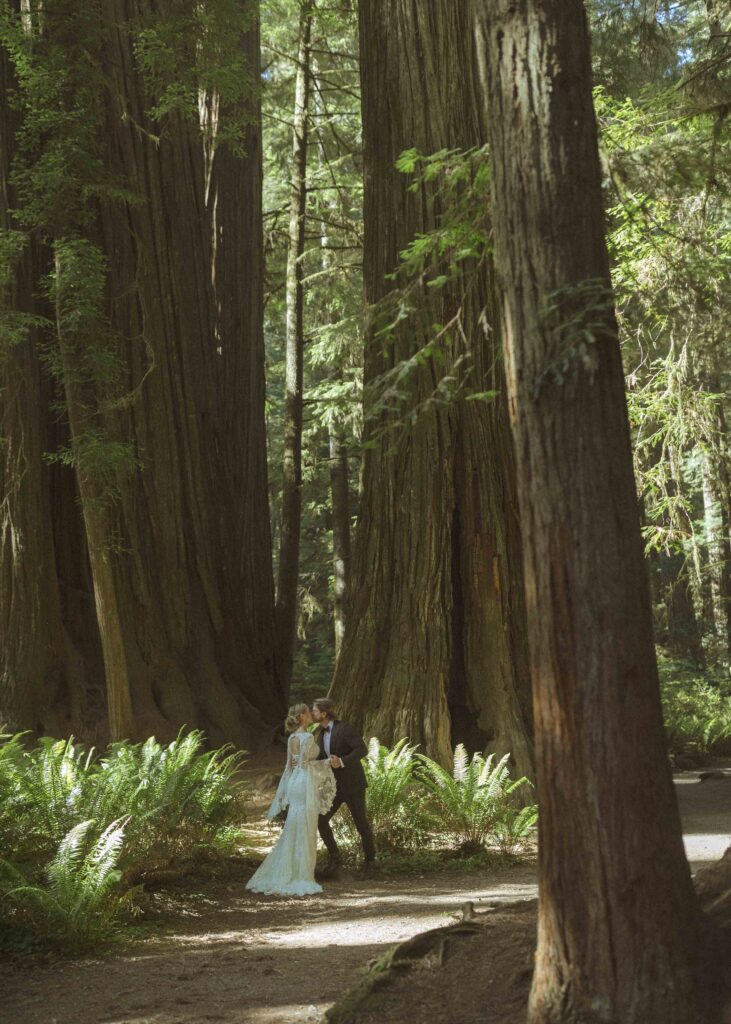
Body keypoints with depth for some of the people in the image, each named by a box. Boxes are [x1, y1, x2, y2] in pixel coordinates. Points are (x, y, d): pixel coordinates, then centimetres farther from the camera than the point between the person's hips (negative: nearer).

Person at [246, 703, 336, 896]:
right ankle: (299, 878, 0)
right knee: (304, 833, -3)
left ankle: (279, 875, 16)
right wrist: (326, 763, -3)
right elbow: (305, 764, -16)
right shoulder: (308, 737, -13)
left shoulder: (292, 738, 12)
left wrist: (283, 794, 19)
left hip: (294, 783, 8)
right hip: (306, 784, -8)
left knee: (292, 832, 14)